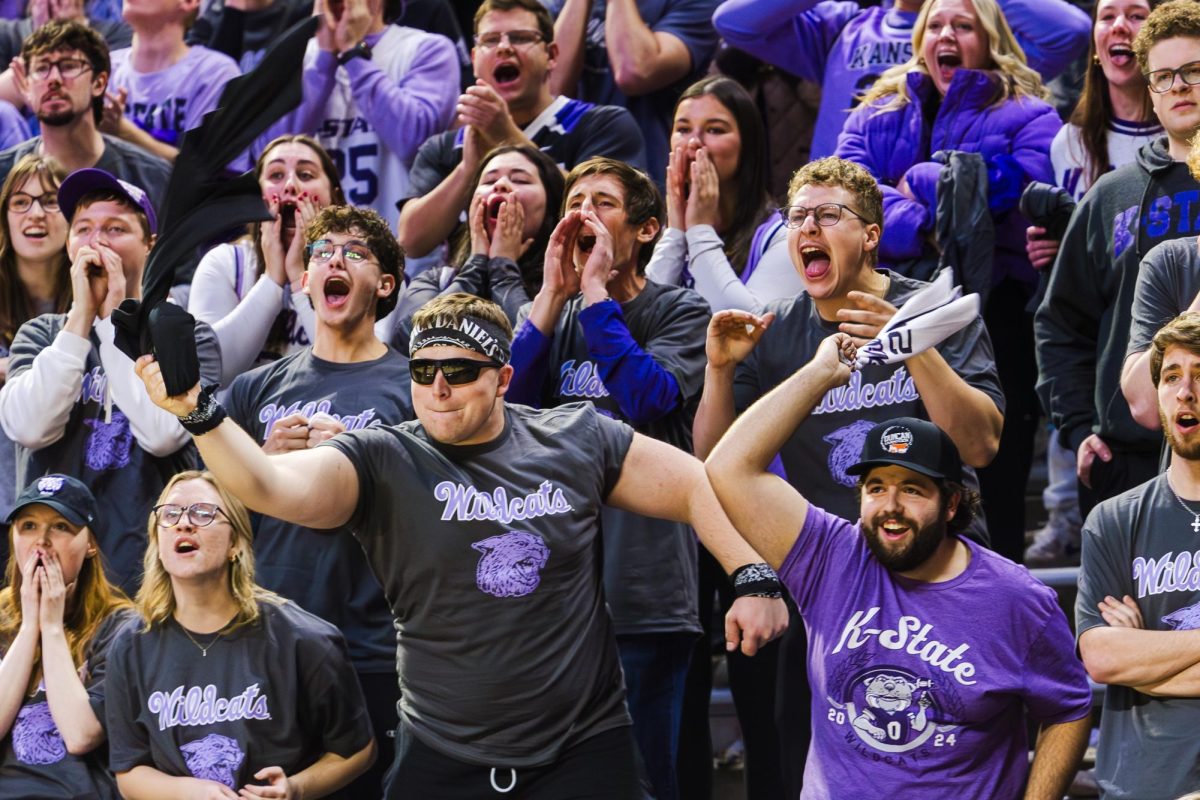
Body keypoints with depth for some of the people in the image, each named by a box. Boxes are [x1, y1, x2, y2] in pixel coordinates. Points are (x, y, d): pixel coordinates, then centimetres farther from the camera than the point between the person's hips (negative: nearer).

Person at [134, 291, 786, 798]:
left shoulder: (577, 440, 2)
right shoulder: (384, 464, -5)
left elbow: (694, 485, 10)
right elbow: (272, 487, -20)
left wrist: (752, 579, -1)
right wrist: (198, 413, -36)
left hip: (584, 745, 1)